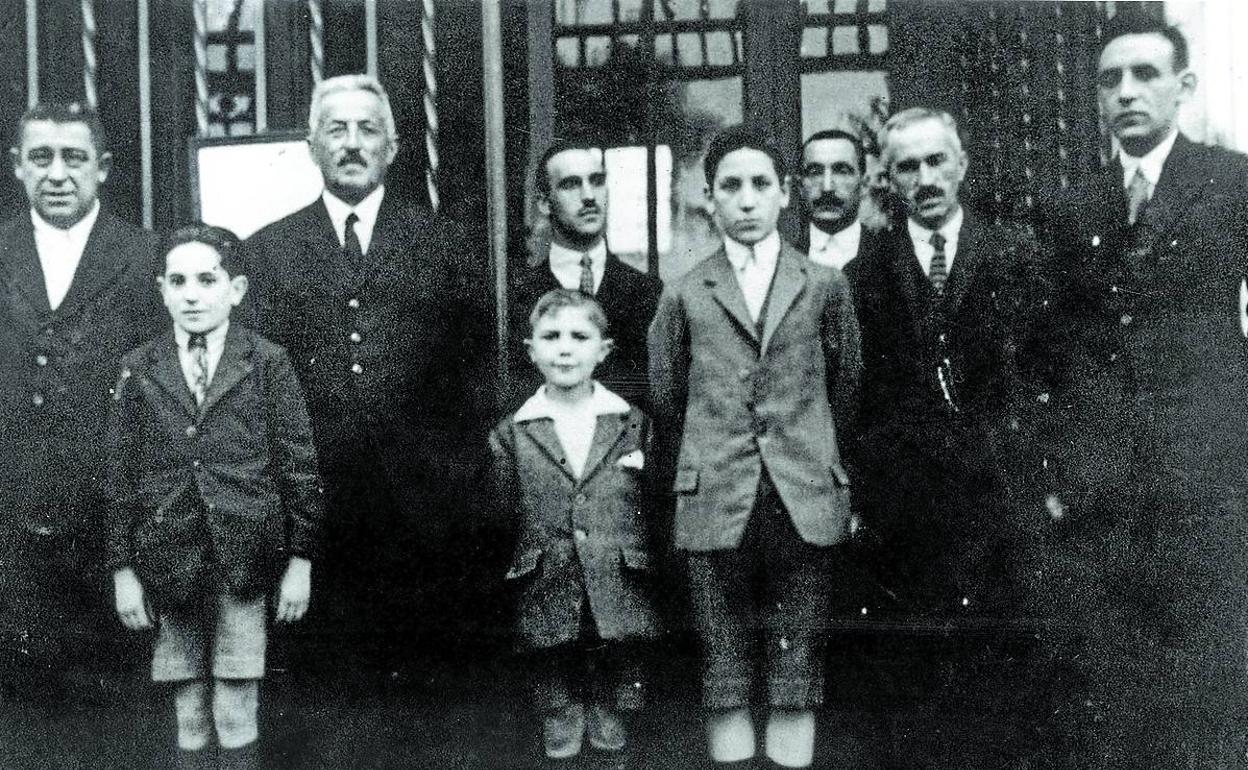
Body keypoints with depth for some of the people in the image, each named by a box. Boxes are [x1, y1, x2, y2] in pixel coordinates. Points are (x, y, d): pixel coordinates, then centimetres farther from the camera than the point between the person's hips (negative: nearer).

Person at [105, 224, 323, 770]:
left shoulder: (268, 364, 1)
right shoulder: (139, 370, 6)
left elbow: (299, 465, 1)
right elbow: (121, 474, 7)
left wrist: (300, 560, -1)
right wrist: (123, 569, 4)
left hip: (244, 560, -1)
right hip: (170, 560, 2)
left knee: (237, 721, 2)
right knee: (190, 720, 8)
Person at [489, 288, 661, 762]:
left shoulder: (633, 425, 4)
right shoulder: (511, 435, 2)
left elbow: (652, 503, 6)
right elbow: (502, 514, 5)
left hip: (617, 583, 1)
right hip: (546, 590, 0)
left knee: (614, 665, 10)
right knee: (552, 669, 9)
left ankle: (606, 713, 32)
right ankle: (560, 722, 30)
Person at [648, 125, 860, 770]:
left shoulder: (825, 286, 7)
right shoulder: (683, 297, 7)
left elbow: (845, 387, 15)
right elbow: (666, 401, 15)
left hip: (805, 503, 0)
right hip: (714, 506, 0)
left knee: (797, 679, 3)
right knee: (725, 682, 4)